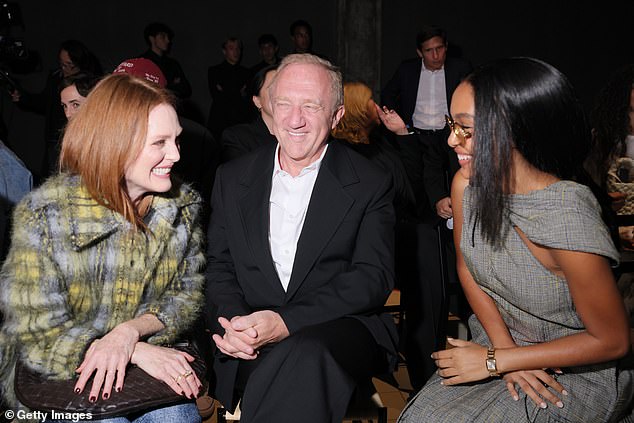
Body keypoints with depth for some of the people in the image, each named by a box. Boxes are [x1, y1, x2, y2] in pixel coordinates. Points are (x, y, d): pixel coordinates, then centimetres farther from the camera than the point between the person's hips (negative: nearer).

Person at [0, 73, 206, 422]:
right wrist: (139, 352, -24)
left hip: (154, 364, 2)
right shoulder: (43, 216, -16)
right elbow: (38, 336, -14)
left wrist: (131, 331, -20)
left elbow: (187, 292, 1)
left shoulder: (183, 205, -3)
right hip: (57, 378, -2)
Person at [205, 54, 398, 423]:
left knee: (306, 353, -37)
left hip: (341, 328, -1)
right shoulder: (232, 178, 14)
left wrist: (286, 322, -18)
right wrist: (233, 321, -11)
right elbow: (218, 265, 13)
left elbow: (373, 279, -5)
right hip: (248, 349, 2)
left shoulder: (370, 184, 3)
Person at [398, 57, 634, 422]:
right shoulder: (467, 184, -11)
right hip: (498, 341, 5)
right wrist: (504, 348, -8)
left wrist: (494, 362, -15)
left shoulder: (568, 219, -29)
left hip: (576, 374, -5)